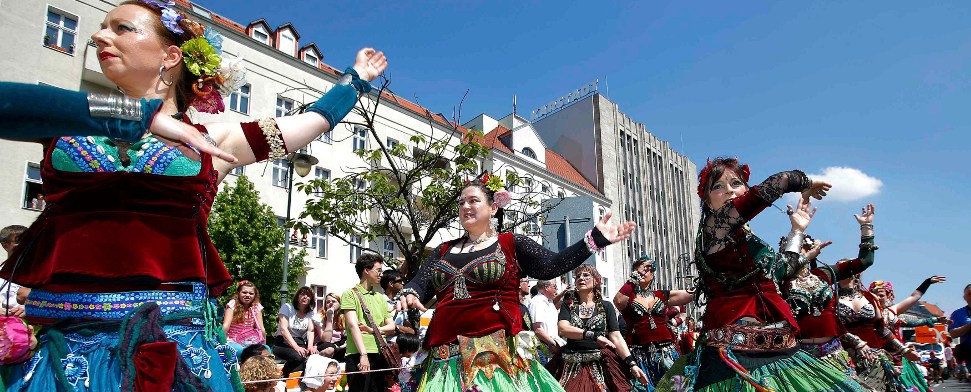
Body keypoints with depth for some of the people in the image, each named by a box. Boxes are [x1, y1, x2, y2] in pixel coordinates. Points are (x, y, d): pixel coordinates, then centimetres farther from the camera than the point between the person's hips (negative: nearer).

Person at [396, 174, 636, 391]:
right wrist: (409, 295, -16)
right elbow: (420, 283, 8)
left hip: (497, 354, -3)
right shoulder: (444, 251, 17)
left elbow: (552, 266, -7)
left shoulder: (512, 245, 5)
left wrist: (595, 238, -15)